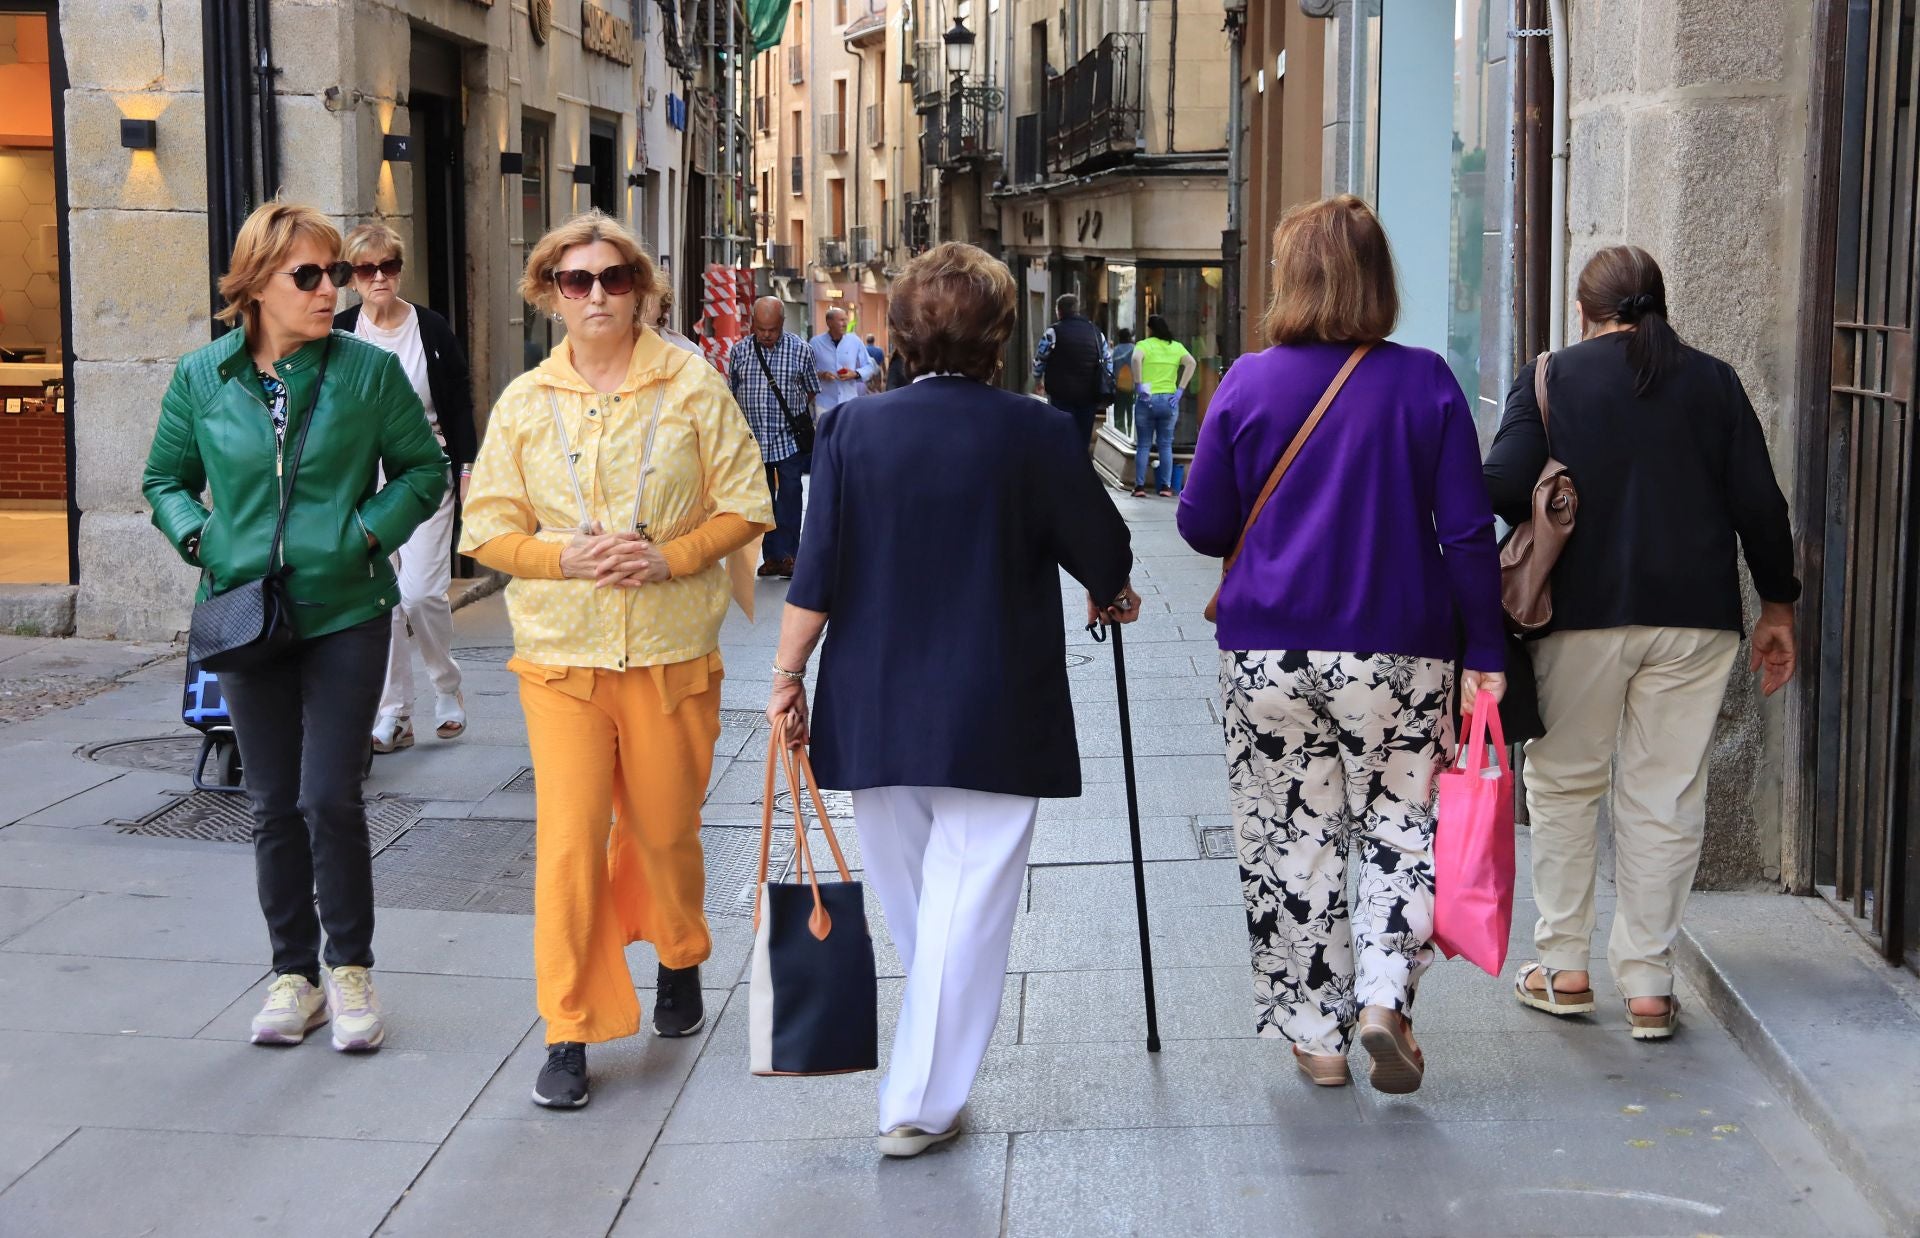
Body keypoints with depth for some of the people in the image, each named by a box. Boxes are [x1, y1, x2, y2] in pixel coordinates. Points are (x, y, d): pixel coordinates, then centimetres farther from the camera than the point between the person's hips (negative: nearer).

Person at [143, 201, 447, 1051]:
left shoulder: (368, 371, -4)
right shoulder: (203, 376, 1)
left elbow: (425, 469, 4)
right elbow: (165, 478, 13)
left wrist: (370, 529, -11)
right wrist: (198, 539, -5)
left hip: (345, 615, -2)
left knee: (330, 798, -7)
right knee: (274, 807, 9)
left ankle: (349, 968, 12)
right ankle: (294, 974, 23)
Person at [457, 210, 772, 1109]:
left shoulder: (692, 387, 1)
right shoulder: (525, 402, 4)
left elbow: (743, 508, 1)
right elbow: (487, 531, 5)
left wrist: (670, 557, -15)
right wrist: (567, 557, -13)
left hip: (672, 653, 0)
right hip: (560, 657, 0)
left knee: (665, 827, 12)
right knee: (568, 839, -7)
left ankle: (679, 958, 43)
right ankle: (569, 1034, 2)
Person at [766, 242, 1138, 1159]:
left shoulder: (853, 429, -4)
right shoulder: (1036, 435, -7)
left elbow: (817, 576, -5)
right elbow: (1103, 551, 4)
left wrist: (787, 678, 4)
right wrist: (1115, 600, 25)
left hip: (874, 707, 3)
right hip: (993, 718, -3)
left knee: (904, 899, 18)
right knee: (966, 904, 1)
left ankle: (921, 1086, 35)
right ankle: (921, 1104, 1)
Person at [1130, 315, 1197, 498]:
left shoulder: (1144, 345, -1)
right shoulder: (1176, 346, 8)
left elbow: (1135, 359, -23)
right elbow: (1191, 363, -6)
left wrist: (1138, 384, -17)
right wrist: (1180, 390, -6)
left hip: (1147, 399, -2)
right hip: (1169, 400, 2)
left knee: (1143, 445, 6)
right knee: (1166, 445, 9)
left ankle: (1140, 486, 2)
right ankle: (1166, 486, 5)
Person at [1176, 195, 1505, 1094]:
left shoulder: (1248, 385, -3)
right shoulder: (1426, 383, -2)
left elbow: (1203, 526, 3)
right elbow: (1468, 535, -3)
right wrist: (1484, 657, 2)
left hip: (1269, 652, 0)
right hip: (1399, 652, 0)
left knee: (1290, 841, 10)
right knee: (1401, 828, 14)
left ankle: (1315, 1035, 16)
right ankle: (1384, 996, -2)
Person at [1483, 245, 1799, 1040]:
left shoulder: (1551, 378, 0)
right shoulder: (1713, 381, 6)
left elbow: (1504, 486, -12)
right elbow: (1760, 504, 3)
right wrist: (1778, 608, 11)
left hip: (1582, 612, -1)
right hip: (1696, 616, 2)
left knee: (1565, 782, 14)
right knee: (1666, 797, 6)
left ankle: (1564, 970, 17)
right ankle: (1648, 986, 8)